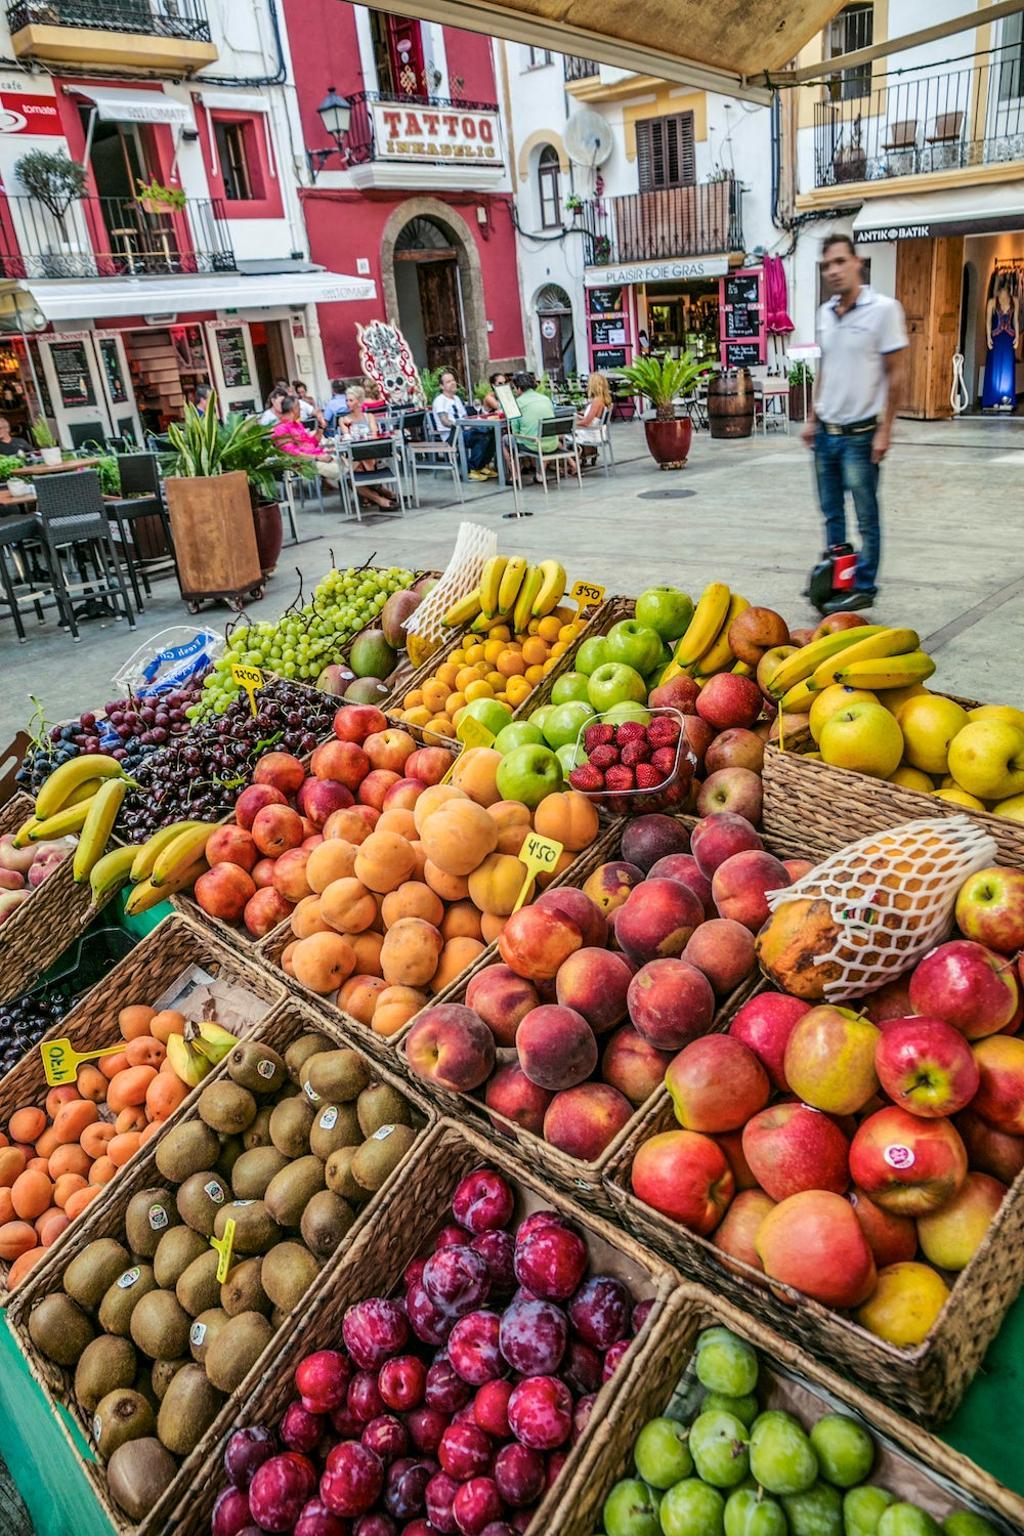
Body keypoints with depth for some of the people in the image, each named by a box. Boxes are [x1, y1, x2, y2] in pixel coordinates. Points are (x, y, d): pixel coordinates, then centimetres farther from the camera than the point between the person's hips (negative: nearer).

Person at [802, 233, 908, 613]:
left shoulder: (883, 309, -9)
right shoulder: (825, 313, 8)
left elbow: (895, 374, -9)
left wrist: (884, 430, -13)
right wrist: (812, 418, 14)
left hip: (859, 434, -6)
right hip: (825, 432, 6)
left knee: (866, 517, 3)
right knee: (831, 513, 15)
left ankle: (863, 587, 11)